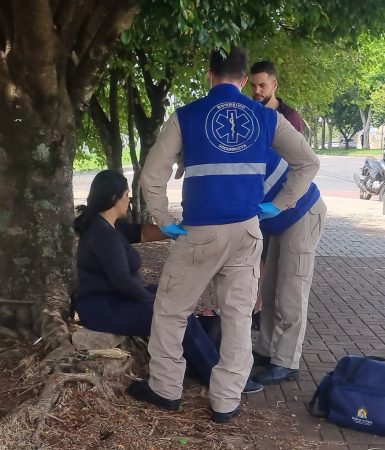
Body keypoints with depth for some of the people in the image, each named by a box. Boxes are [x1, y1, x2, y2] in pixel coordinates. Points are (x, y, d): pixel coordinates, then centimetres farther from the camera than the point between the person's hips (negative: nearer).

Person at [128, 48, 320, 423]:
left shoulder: (186, 116, -2)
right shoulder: (266, 117, 6)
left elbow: (151, 176, -6)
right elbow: (308, 163, 9)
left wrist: (165, 223, 4)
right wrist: (279, 205, 11)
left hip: (200, 233, -2)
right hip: (247, 231, 3)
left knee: (170, 310, 14)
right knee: (238, 315, 10)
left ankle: (165, 389, 25)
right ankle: (226, 402, 17)